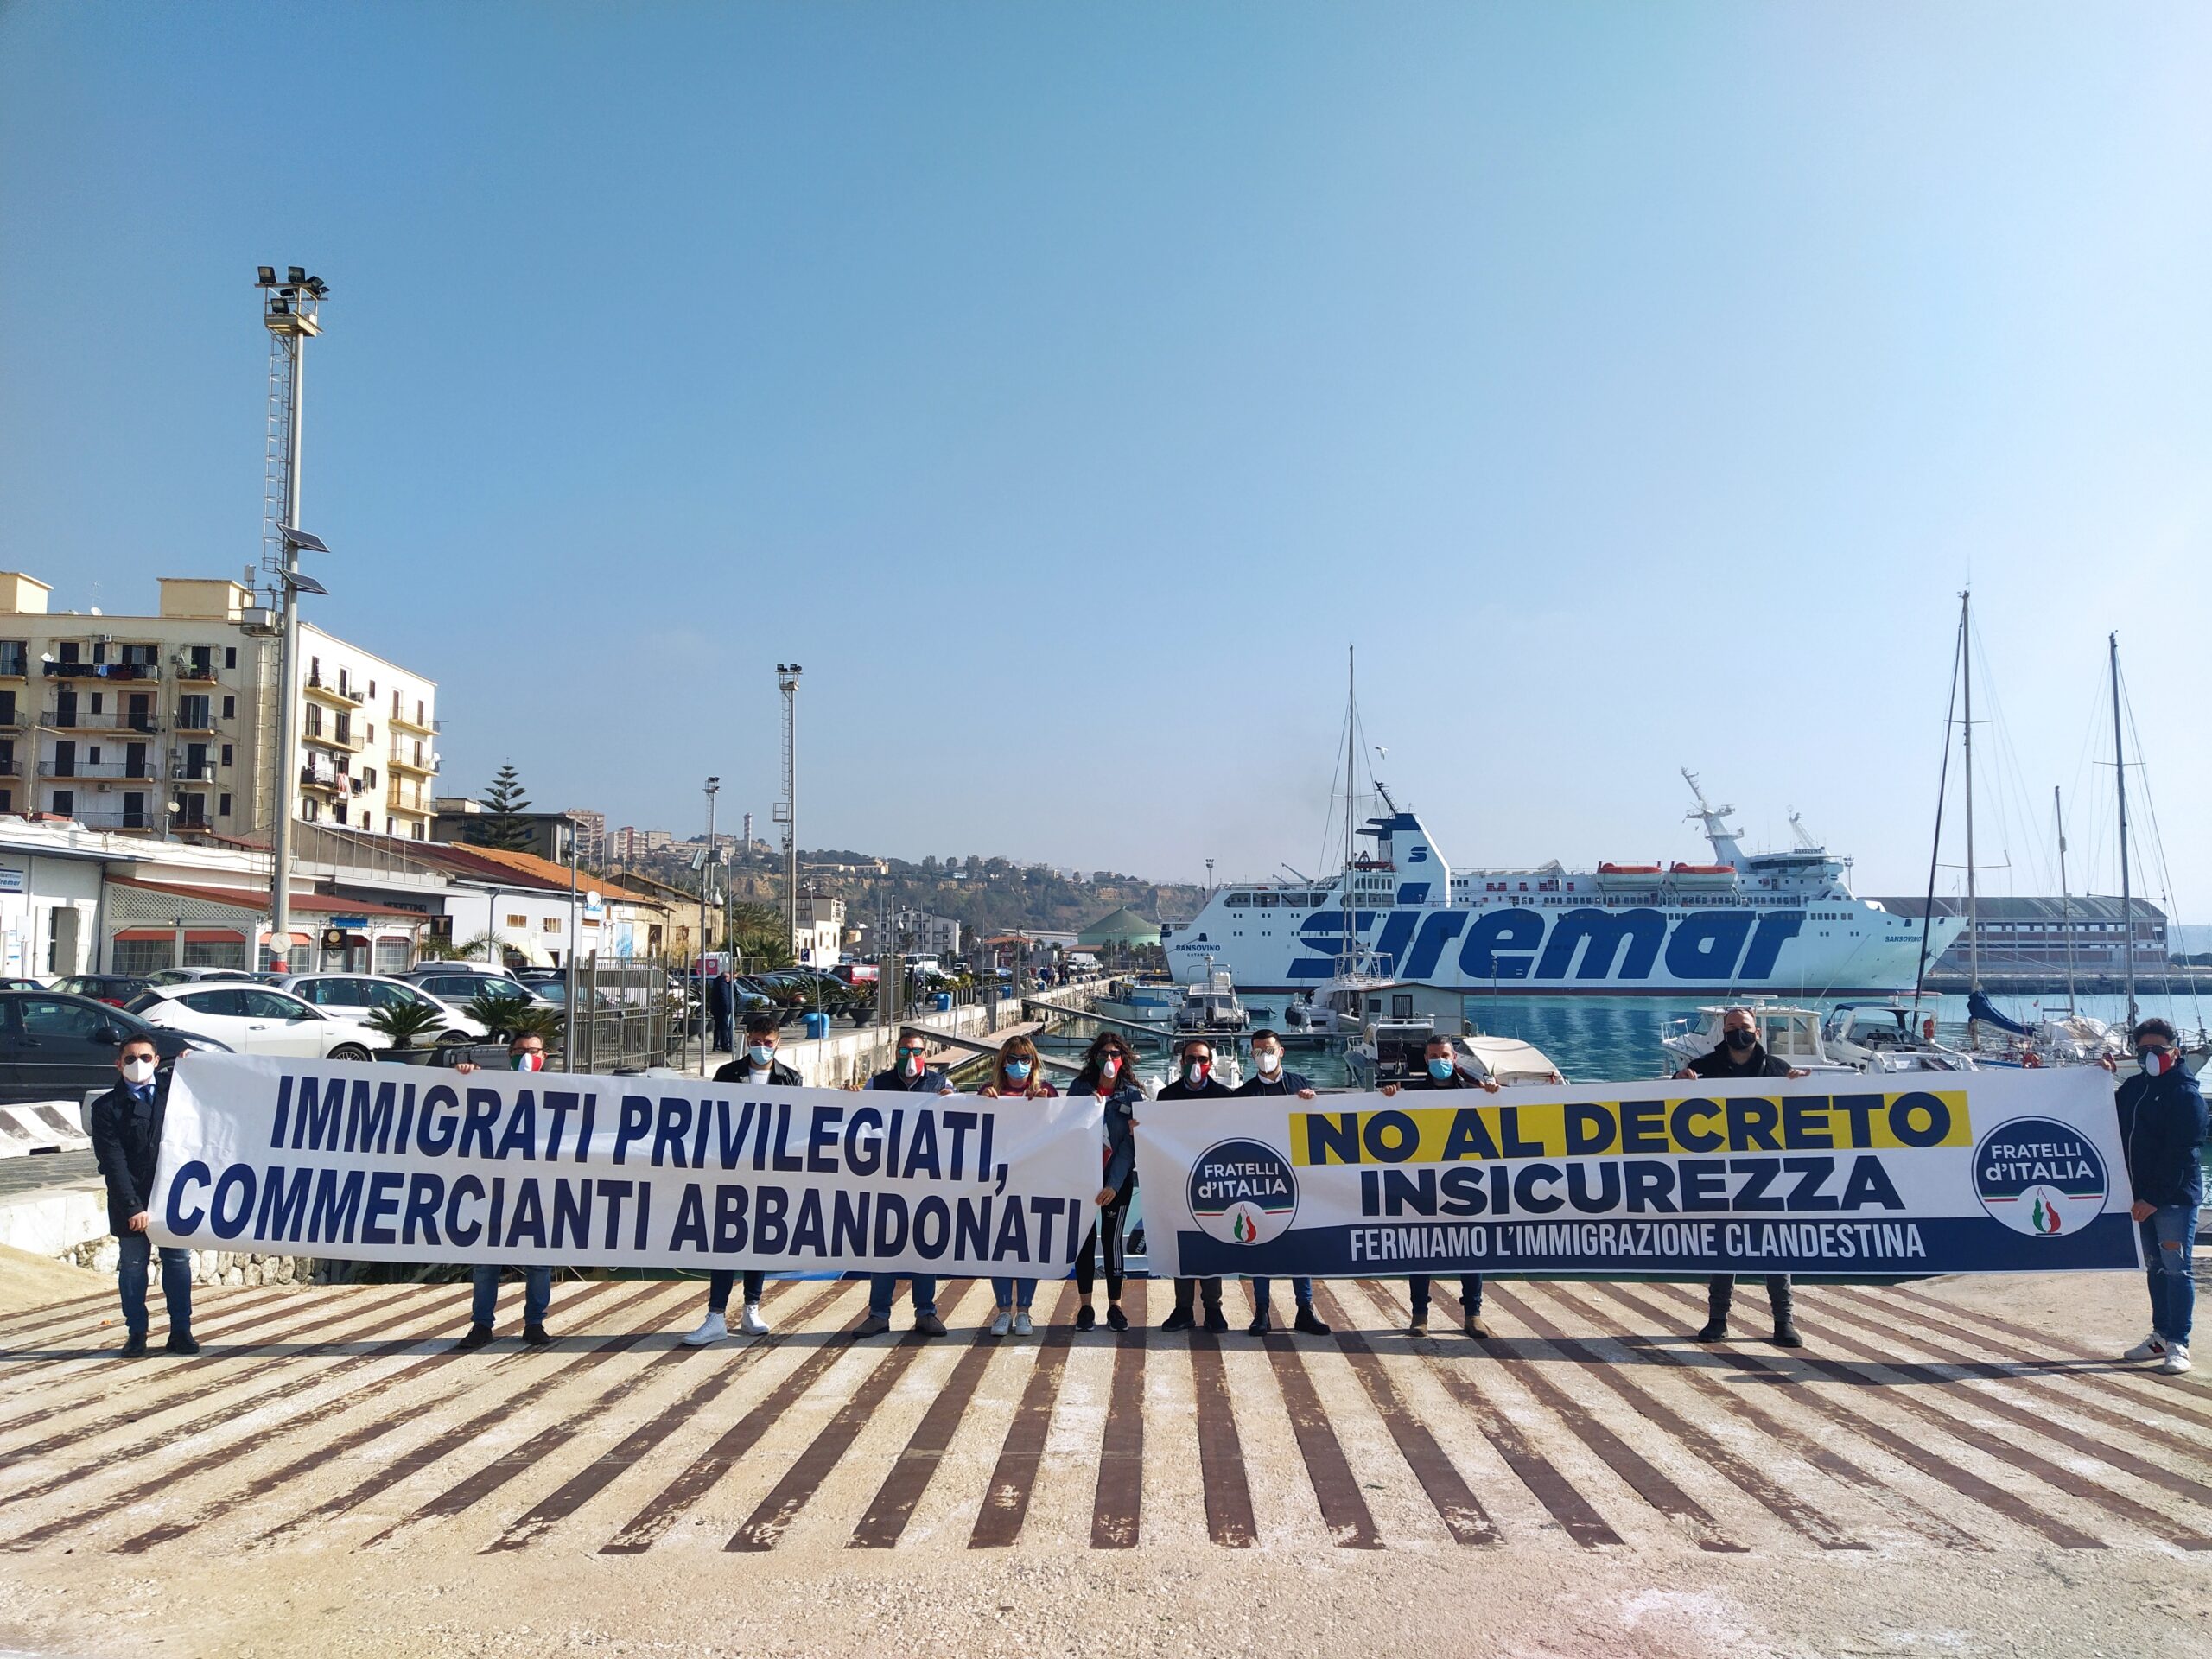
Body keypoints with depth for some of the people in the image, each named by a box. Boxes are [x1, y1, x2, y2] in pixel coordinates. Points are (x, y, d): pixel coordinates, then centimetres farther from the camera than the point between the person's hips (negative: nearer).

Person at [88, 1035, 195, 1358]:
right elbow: (113, 1162, -9)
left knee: (178, 1263, 6)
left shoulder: (172, 1087, 6)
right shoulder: (107, 1107, -3)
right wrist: (132, 1207, -16)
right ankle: (136, 1334, 17)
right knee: (133, 1267, 6)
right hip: (131, 1201, -2)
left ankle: (181, 1331, 14)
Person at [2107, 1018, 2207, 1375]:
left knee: (2176, 1269, -5)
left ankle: (2179, 1346, -2)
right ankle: (2161, 1336, 22)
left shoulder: (2185, 1094, -10)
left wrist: (2155, 1197, -17)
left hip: (2176, 1198, -7)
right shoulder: (2135, 1087, 13)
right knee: (2155, 1268, 13)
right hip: (2144, 1197, 7)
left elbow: (2181, 1154, -15)